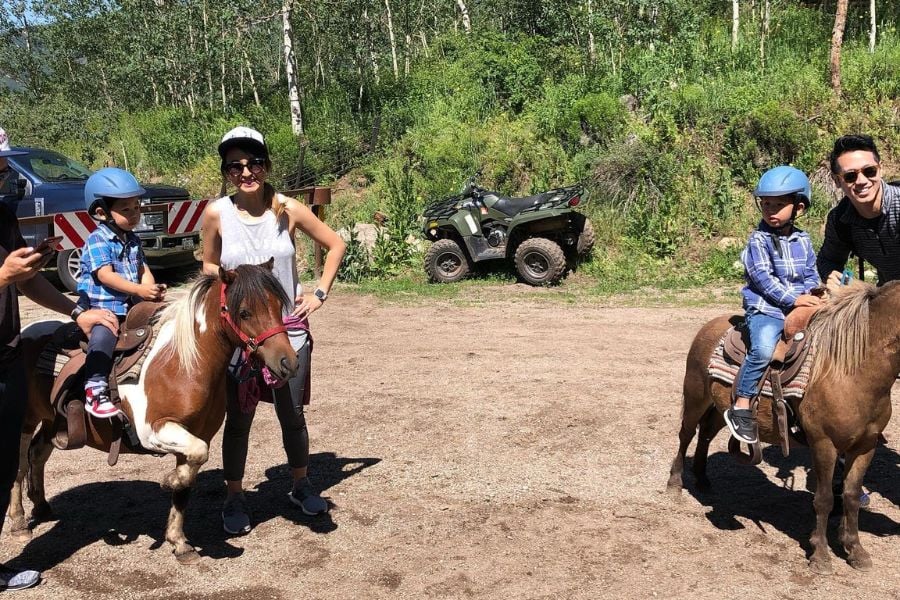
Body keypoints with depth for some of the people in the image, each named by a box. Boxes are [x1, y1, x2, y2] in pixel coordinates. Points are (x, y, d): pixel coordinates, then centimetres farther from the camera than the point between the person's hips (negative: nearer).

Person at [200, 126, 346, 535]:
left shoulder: (288, 209, -7)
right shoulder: (217, 214, -8)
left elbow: (335, 245, 5)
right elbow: (208, 266, 8)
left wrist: (320, 293, 0)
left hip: (289, 328, 1)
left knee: (292, 414, 12)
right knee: (238, 418, 8)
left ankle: (301, 486, 34)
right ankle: (234, 498, 26)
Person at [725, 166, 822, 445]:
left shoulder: (803, 240, 12)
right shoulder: (759, 240, -4)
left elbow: (811, 274, 17)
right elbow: (762, 277, -12)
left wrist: (812, 294, -4)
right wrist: (793, 298, -17)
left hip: (800, 308, 6)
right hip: (766, 309, -6)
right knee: (763, 348, -31)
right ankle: (741, 408, -24)